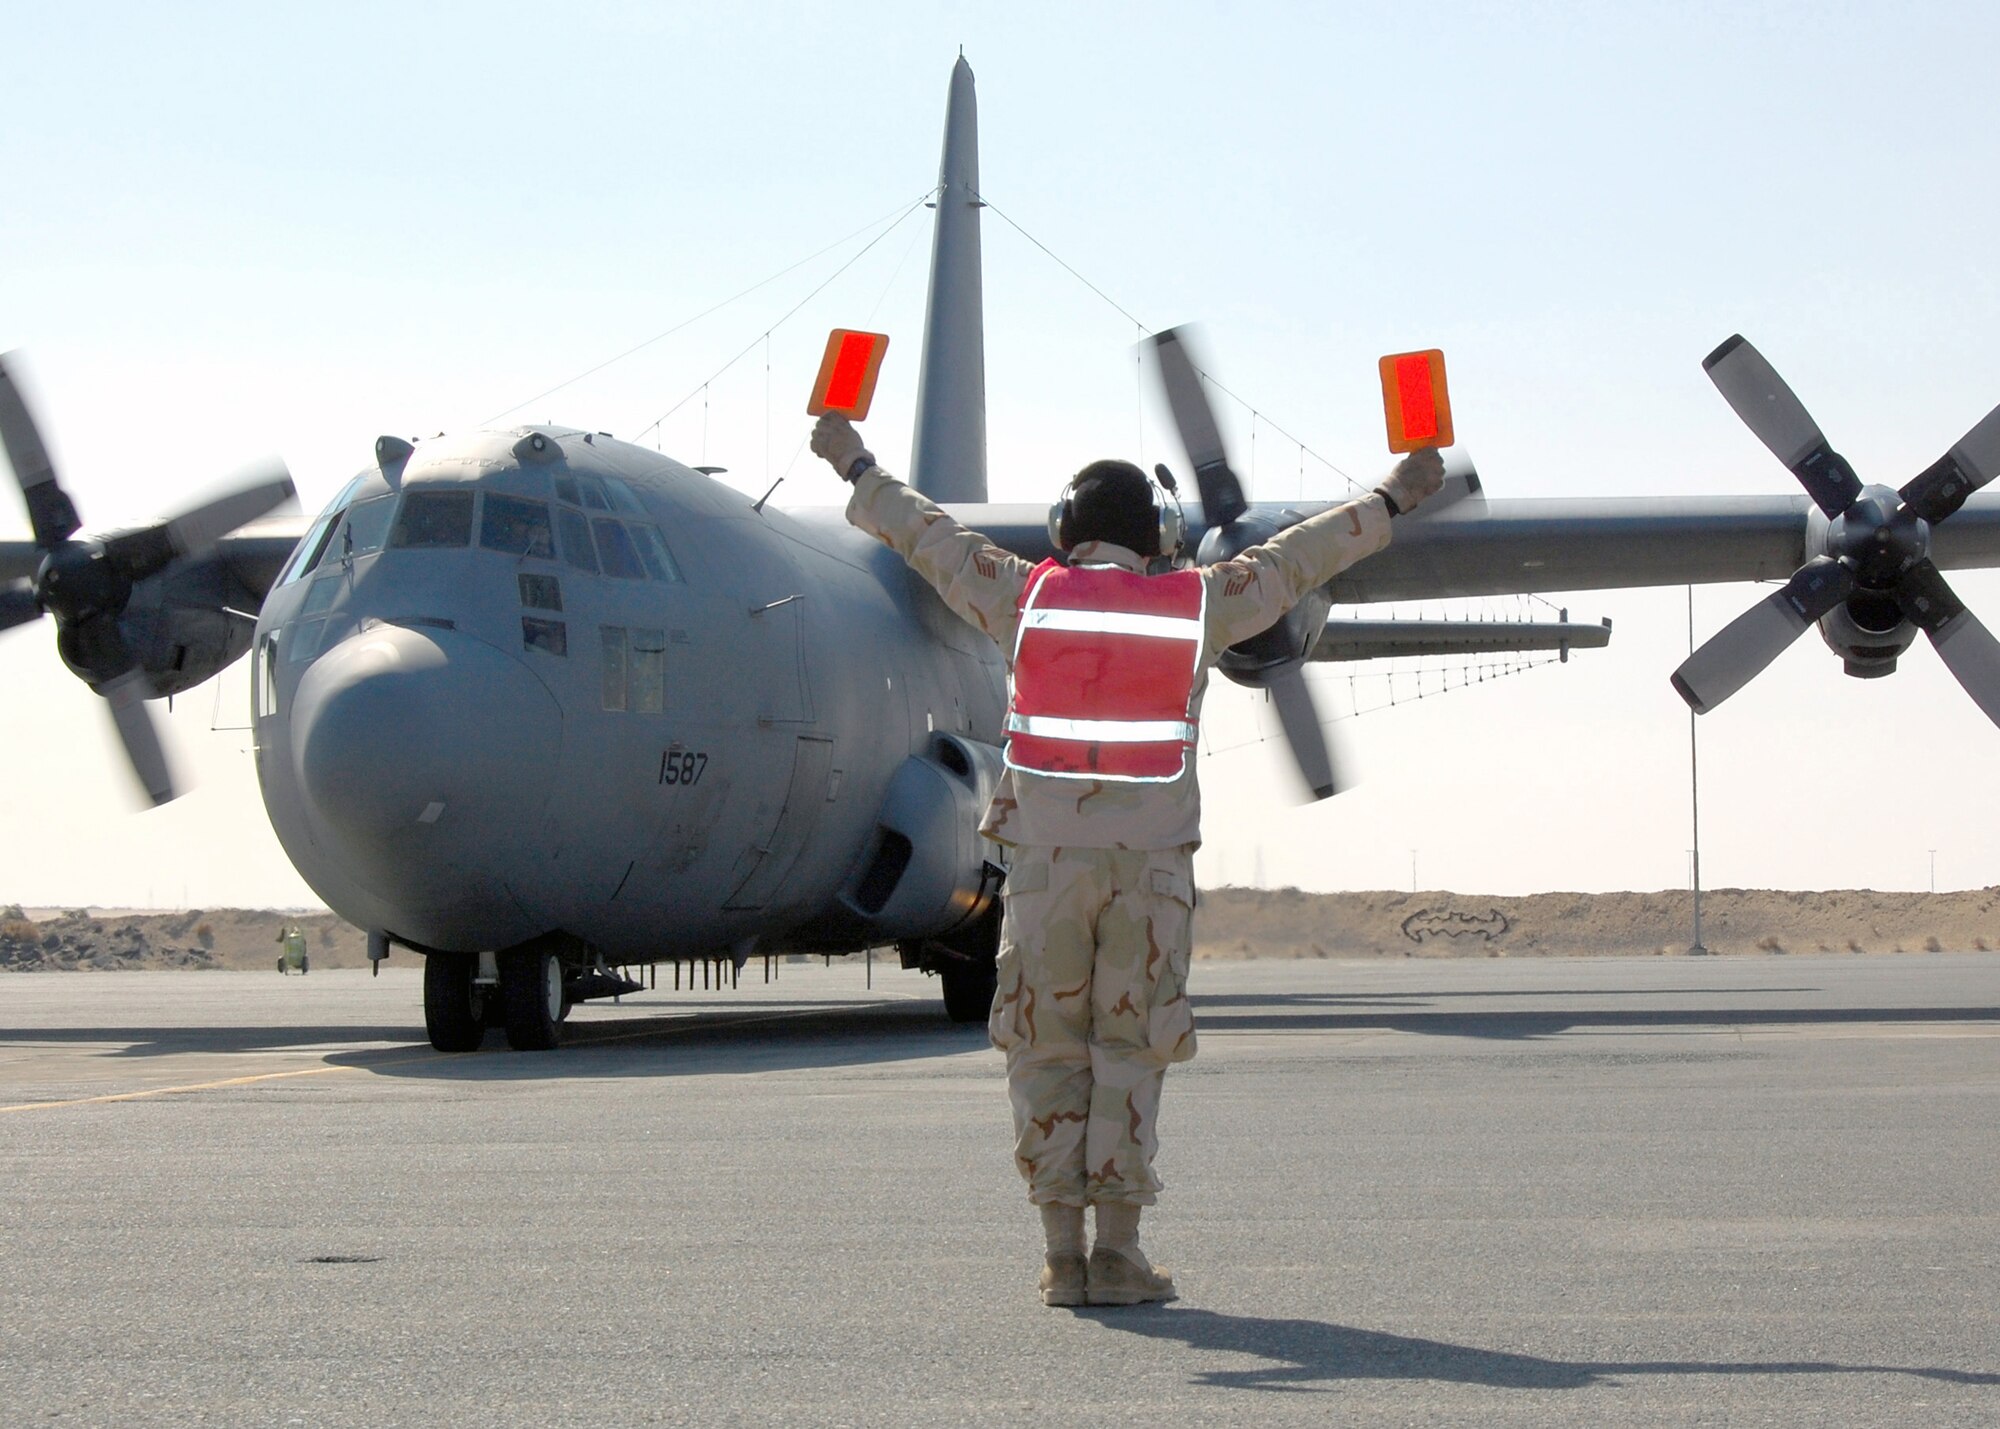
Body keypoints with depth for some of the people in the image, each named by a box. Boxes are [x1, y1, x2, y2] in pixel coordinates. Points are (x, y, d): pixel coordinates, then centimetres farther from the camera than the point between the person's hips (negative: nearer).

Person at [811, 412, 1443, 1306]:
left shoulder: (1023, 595, 4)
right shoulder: (1199, 603, 4)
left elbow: (924, 534, 17)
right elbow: (1299, 556, 17)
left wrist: (856, 467, 33)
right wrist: (1391, 500, 31)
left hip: (1043, 858, 0)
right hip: (1152, 862, 0)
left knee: (1047, 1053, 7)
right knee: (1130, 1051, 6)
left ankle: (1063, 1257, 4)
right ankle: (1116, 1252, 0)